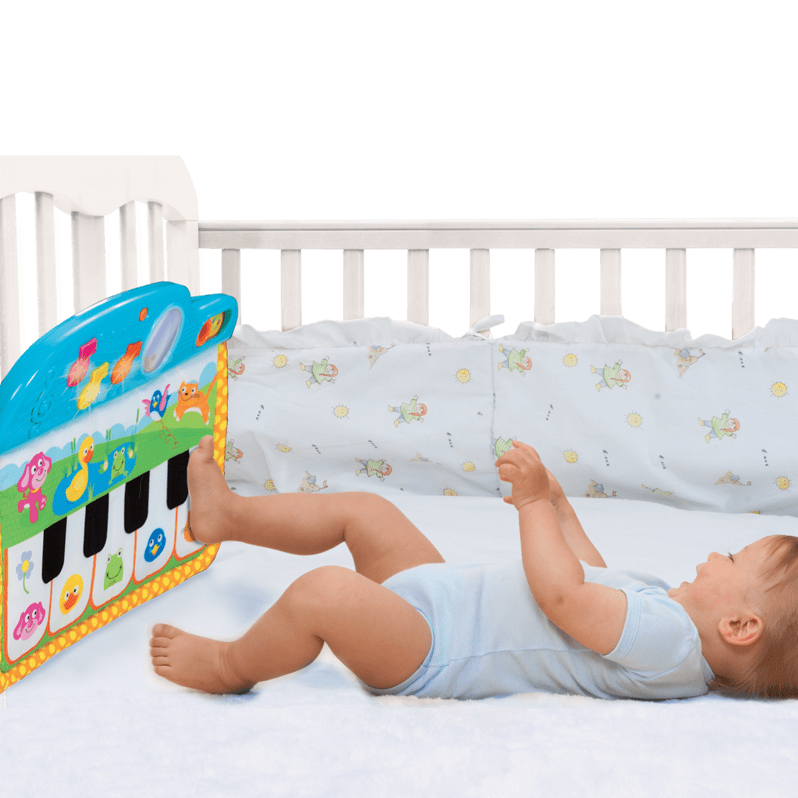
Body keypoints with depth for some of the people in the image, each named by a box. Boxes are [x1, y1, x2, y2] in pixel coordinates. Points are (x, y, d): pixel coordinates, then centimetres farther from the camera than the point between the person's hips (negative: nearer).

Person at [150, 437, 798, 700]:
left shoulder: (668, 639, -25)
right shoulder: (664, 607, 6)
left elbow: (562, 595, -28)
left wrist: (535, 503, -17)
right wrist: (557, 507, 25)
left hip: (426, 654, -10)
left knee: (322, 592, -30)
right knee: (362, 509, 15)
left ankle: (232, 666, 0)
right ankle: (224, 514, 28)